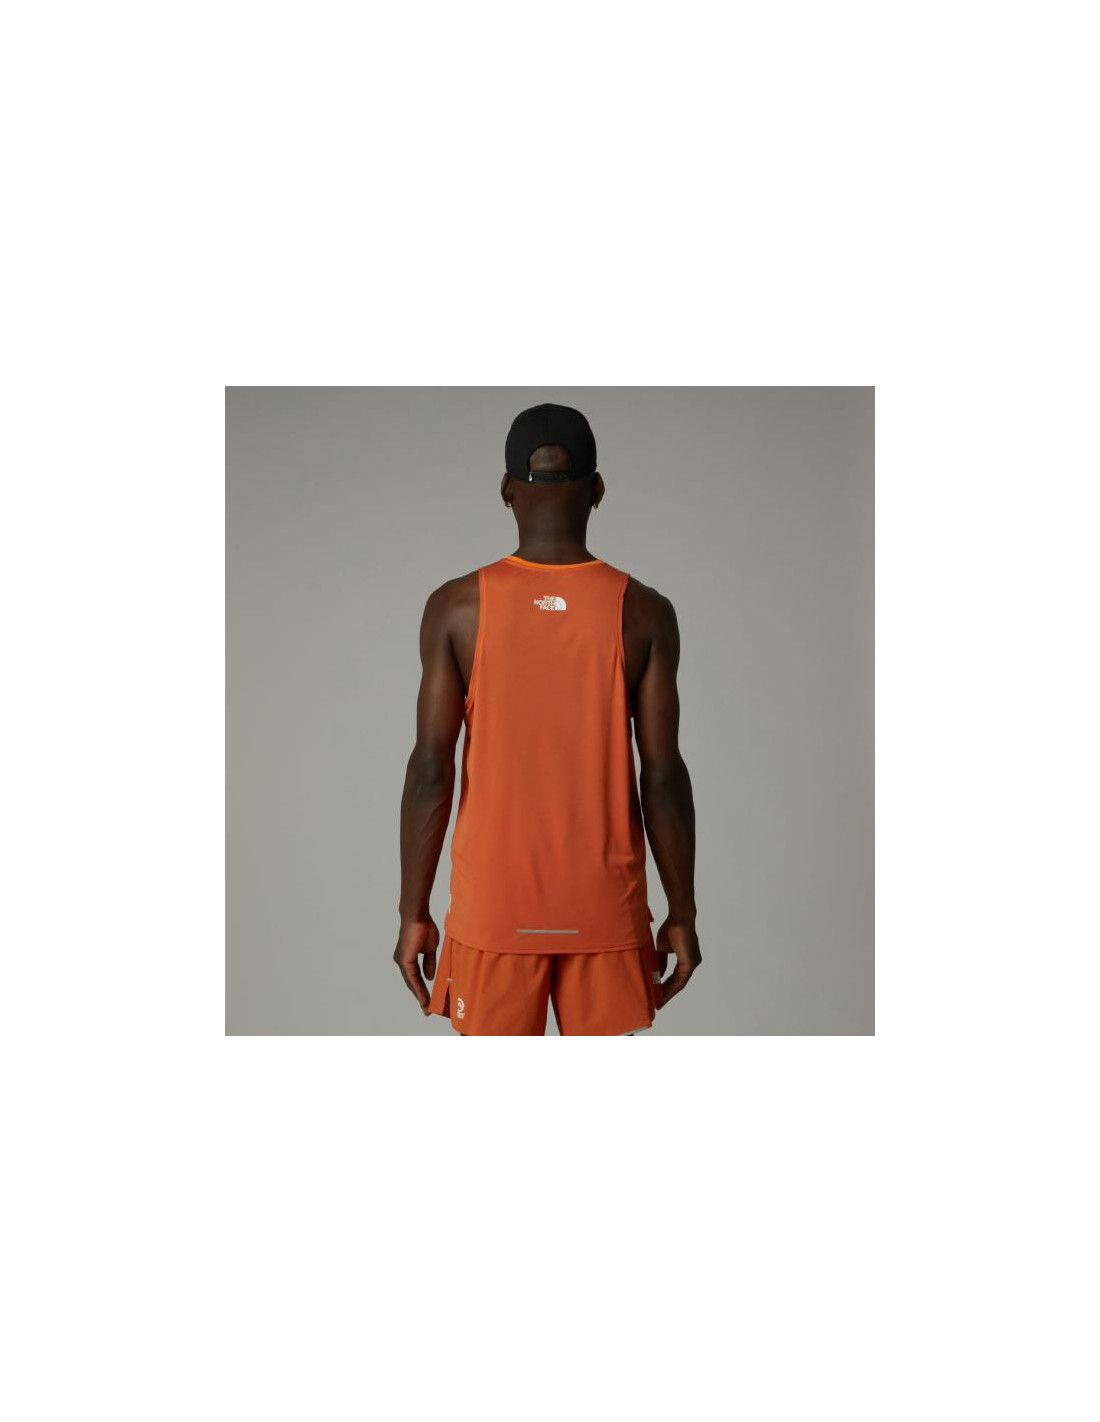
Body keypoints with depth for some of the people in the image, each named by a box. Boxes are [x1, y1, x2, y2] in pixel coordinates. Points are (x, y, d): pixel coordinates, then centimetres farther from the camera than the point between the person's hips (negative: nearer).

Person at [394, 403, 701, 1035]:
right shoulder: (643, 613, -5)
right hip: (606, 911, 0)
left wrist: (414, 914, 1)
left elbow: (431, 771, -7)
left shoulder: (458, 608, -5)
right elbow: (663, 777, -5)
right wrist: (683, 913, 4)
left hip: (493, 909, 0)